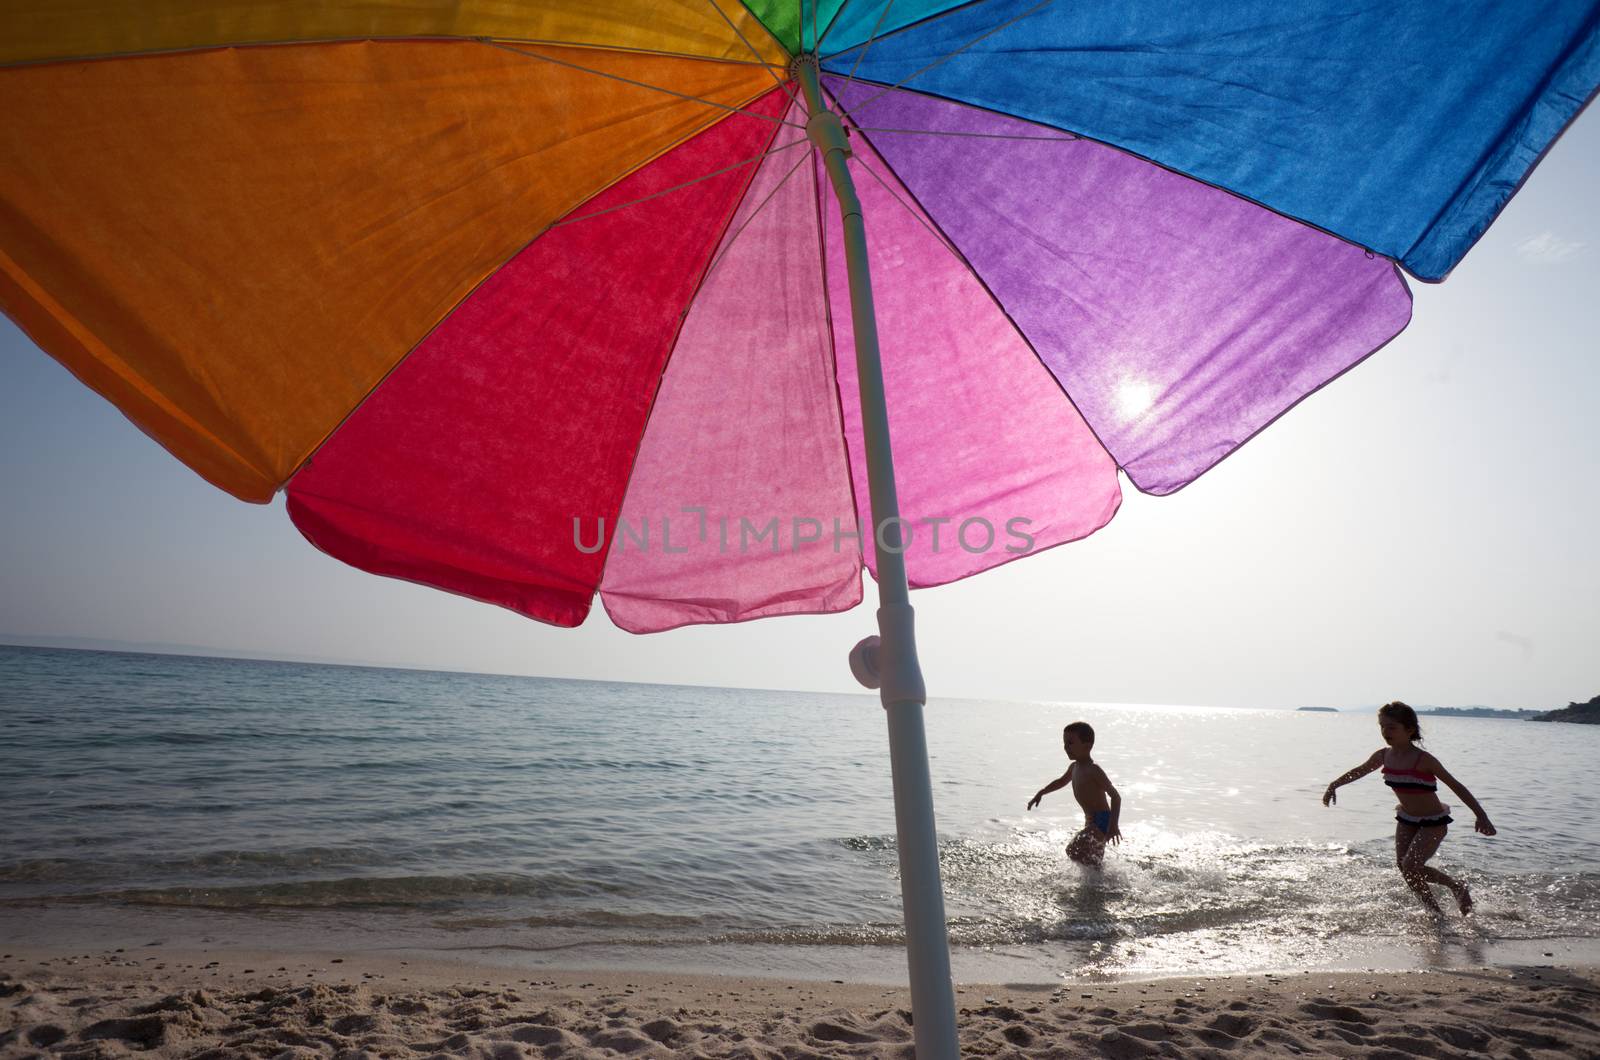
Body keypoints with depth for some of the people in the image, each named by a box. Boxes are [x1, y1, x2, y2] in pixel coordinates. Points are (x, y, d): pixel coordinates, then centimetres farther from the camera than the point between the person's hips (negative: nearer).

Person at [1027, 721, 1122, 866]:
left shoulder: (1094, 770, -18)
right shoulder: (1074, 767, 9)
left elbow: (1115, 796, -23)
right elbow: (1061, 781, 30)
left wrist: (1113, 824, -32)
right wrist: (1041, 793, 31)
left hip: (1102, 821, -10)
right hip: (1091, 822, 10)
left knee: (1074, 851, -23)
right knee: (1094, 859, 20)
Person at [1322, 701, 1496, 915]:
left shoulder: (1423, 760, -23)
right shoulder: (1383, 756, -5)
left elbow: (1456, 786, -18)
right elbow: (1359, 772, 11)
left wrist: (1481, 815, -24)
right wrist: (1333, 786, 15)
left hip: (1433, 822, -6)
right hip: (1406, 819, 6)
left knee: (1410, 867, -15)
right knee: (1404, 866, 1)